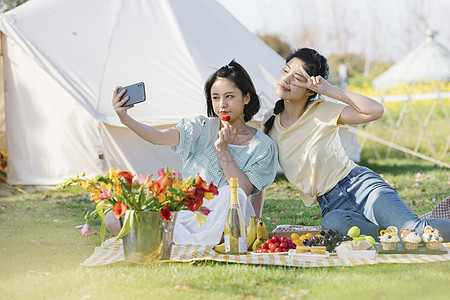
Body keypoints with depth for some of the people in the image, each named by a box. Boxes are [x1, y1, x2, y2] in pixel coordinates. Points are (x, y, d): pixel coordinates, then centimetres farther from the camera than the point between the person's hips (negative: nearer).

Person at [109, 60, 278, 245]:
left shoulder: (262, 145, 2)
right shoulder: (203, 128, 7)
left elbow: (243, 190, -9)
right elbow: (159, 137, -10)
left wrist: (223, 149, -13)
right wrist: (125, 119, -26)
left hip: (221, 221, -2)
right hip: (184, 212, 2)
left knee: (231, 196, -39)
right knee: (113, 220, -18)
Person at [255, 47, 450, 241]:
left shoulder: (323, 111, -3)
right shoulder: (270, 123, 7)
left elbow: (376, 111, -14)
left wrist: (330, 90, -17)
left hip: (359, 184, -2)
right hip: (331, 205, 2)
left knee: (417, 229, -30)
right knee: (332, 223, -39)